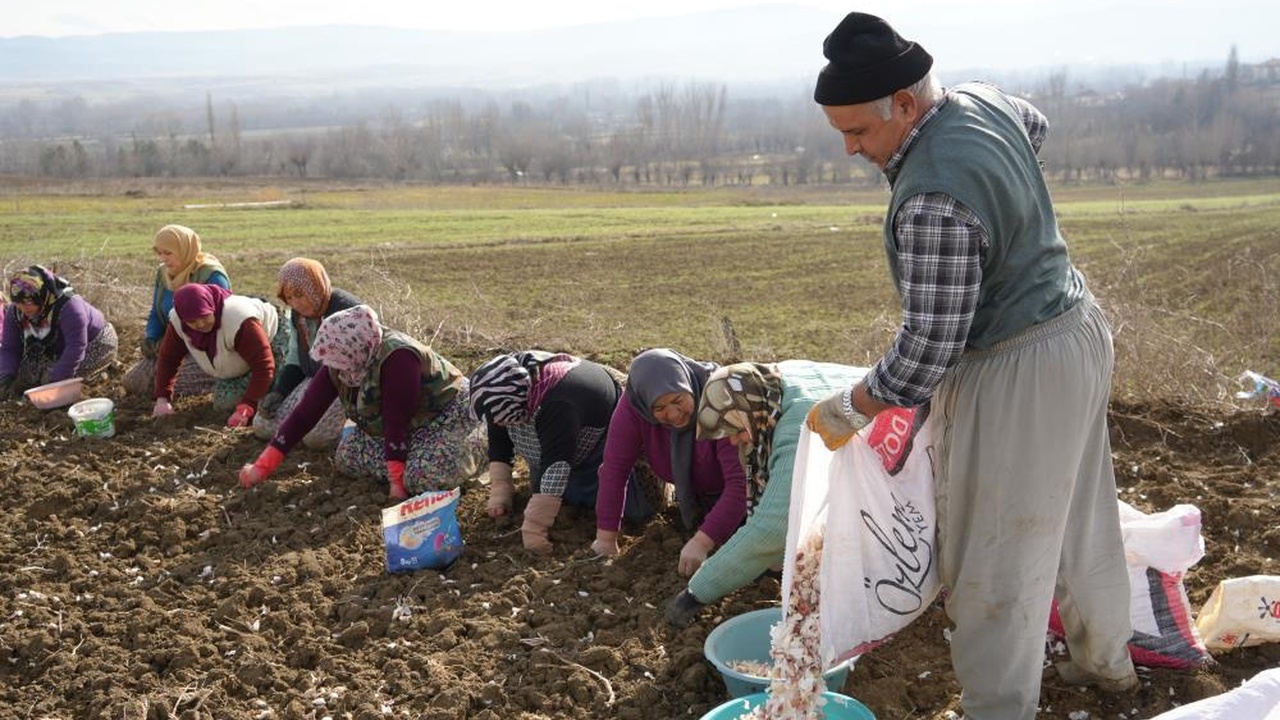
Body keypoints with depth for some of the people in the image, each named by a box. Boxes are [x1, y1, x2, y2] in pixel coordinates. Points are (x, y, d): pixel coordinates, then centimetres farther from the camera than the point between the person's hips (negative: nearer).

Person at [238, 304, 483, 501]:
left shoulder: (397, 358, -35)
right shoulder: (338, 363, -12)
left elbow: (396, 422, -32)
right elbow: (305, 412, -11)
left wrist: (398, 481, -26)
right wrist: (262, 466, -13)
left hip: (448, 414, -7)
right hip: (407, 423, 8)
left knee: (424, 477, -30)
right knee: (345, 458, -4)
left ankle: (467, 447, -1)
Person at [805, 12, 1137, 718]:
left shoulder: (933, 201, -32)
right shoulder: (983, 99, -2)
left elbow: (930, 346, -27)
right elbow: (1036, 125, 24)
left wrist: (848, 410, -14)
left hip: (1016, 375, -10)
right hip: (1076, 325, 10)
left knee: (996, 560, 2)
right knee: (1079, 513, 26)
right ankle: (1105, 659, 46)